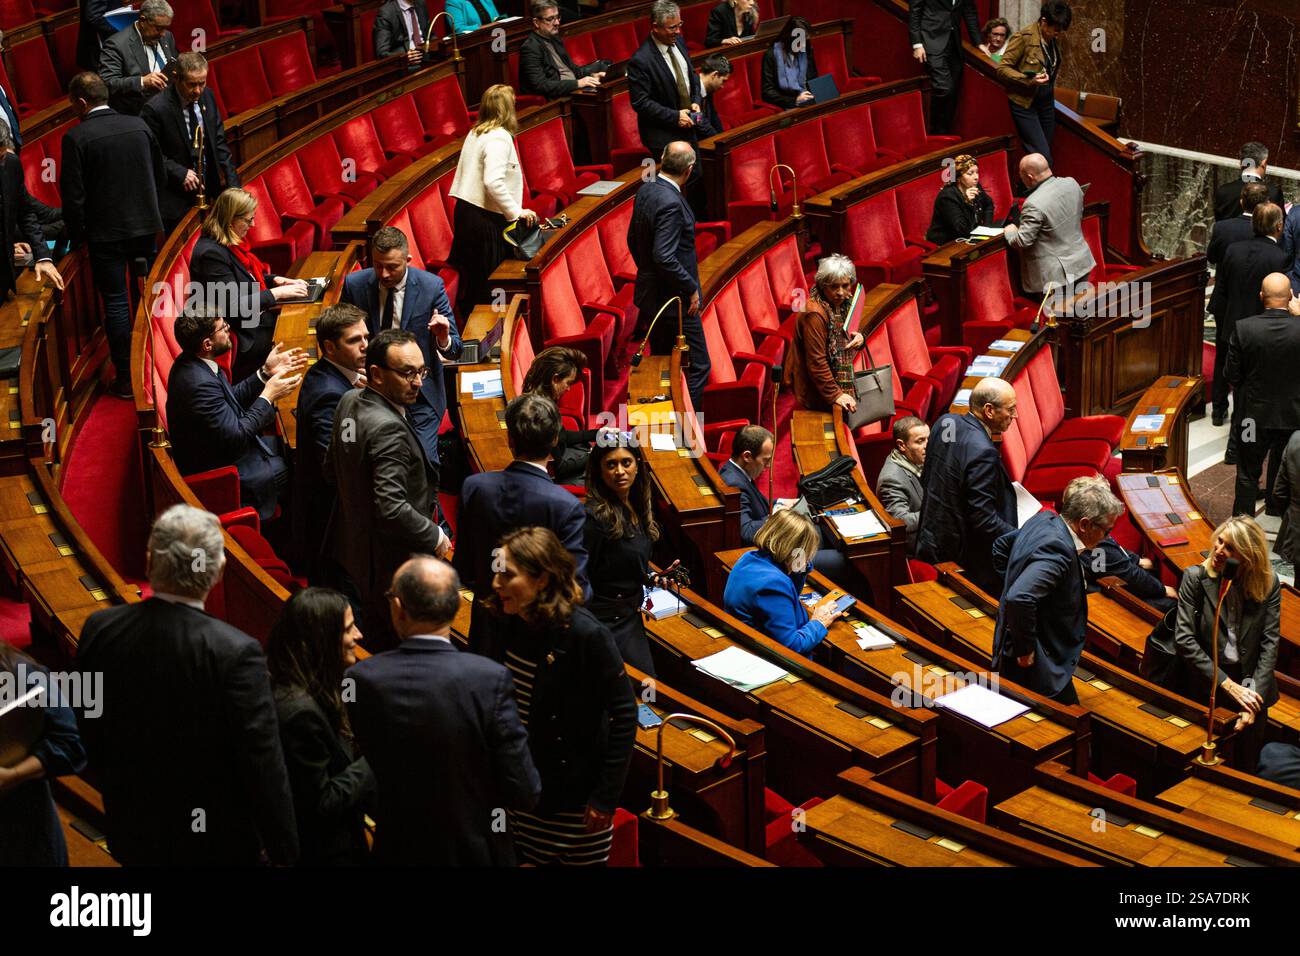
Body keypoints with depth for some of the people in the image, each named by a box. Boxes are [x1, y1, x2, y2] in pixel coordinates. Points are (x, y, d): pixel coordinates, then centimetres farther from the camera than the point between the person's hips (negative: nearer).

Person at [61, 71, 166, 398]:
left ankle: (126, 377, 7)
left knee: (116, 303, 3)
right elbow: (159, 177, 8)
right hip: (145, 225, 4)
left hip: (105, 232, -4)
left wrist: (77, 235, 0)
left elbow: (73, 195, -12)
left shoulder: (76, 137, -13)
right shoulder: (139, 126, 0)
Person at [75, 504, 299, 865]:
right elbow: (263, 764, -21)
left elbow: (90, 734, 3)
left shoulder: (99, 630, -11)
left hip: (132, 832, 4)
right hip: (216, 843, -4)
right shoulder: (235, 653, -26)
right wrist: (283, 851, -9)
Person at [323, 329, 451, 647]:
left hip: (350, 555, 10)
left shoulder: (349, 402, 1)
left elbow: (331, 471, 14)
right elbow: (392, 509, -31)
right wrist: (435, 536, -16)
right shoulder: (388, 429, -27)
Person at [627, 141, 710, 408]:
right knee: (698, 366, -1)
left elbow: (633, 239, 14)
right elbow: (664, 257, -29)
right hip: (674, 298, -9)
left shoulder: (645, 190, 3)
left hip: (649, 295, 9)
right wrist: (691, 289, -18)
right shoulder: (671, 203, -24)